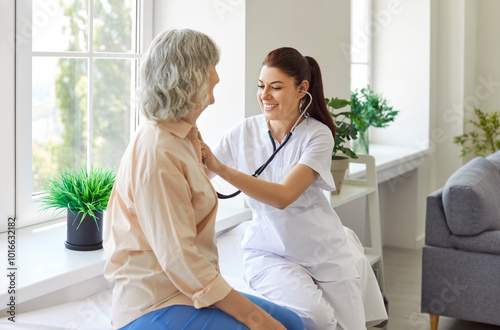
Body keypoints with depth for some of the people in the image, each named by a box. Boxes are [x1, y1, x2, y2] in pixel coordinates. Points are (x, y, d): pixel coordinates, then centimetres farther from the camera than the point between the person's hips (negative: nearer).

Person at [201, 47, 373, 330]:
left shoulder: (318, 135, -11)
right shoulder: (245, 132, -3)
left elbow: (283, 196, -25)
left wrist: (220, 168, -32)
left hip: (325, 251, 0)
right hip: (270, 251, 0)